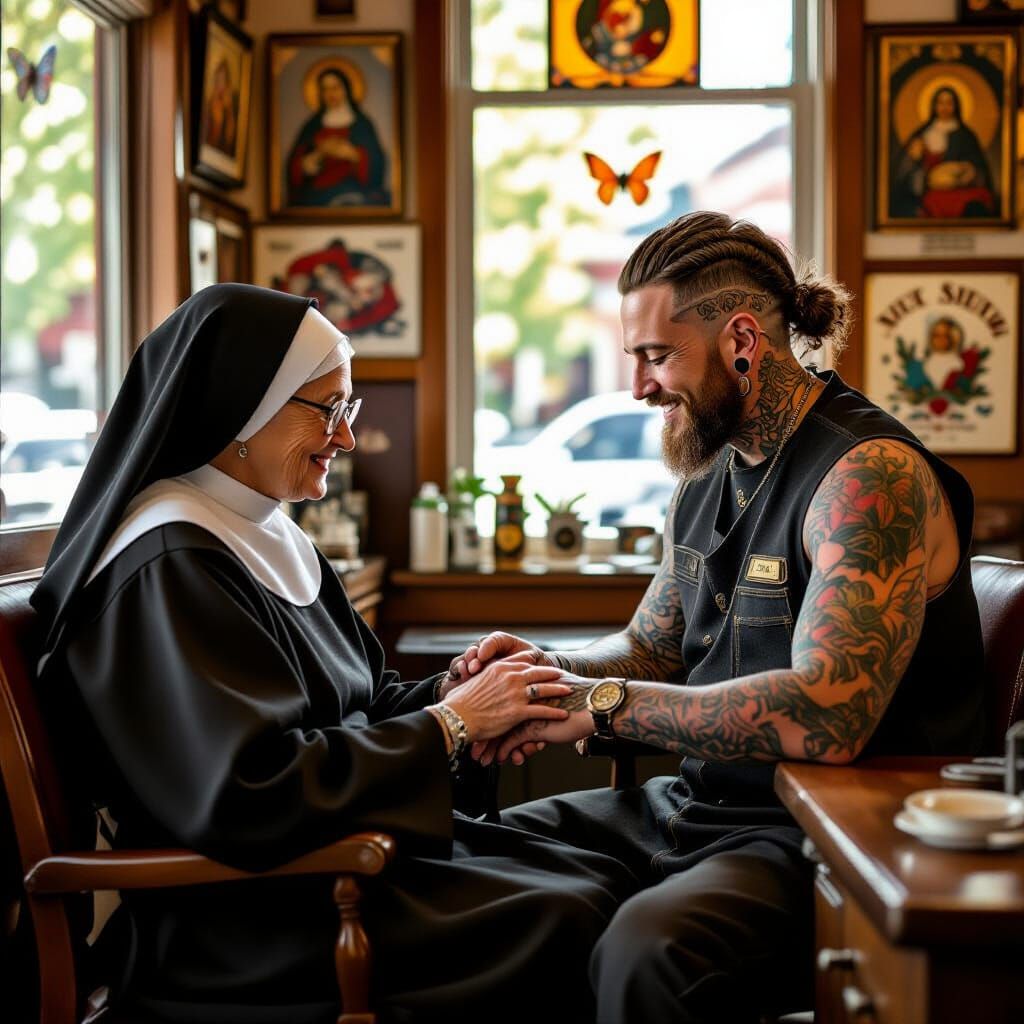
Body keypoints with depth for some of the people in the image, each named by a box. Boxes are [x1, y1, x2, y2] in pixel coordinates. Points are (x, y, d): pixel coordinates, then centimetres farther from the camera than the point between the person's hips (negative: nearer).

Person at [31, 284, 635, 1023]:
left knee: (604, 883, 0)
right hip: (245, 930, -9)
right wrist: (450, 724, -18)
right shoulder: (166, 571, -18)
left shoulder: (266, 538, 13)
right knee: (565, 926, -16)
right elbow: (247, 799, -25)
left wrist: (460, 692, -5)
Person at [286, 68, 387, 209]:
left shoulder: (362, 124, 7)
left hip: (352, 198, -1)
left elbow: (376, 164, -1)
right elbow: (294, 165, 8)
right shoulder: (312, 126, 13)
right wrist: (318, 154, -11)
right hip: (316, 197, 1)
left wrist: (352, 154, -17)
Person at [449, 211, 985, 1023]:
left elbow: (826, 717, -30)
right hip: (695, 805, 9)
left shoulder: (872, 474, -19)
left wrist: (603, 703, -25)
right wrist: (550, 667, -2)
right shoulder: (709, 473, 10)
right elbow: (652, 647, 21)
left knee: (649, 949, -35)